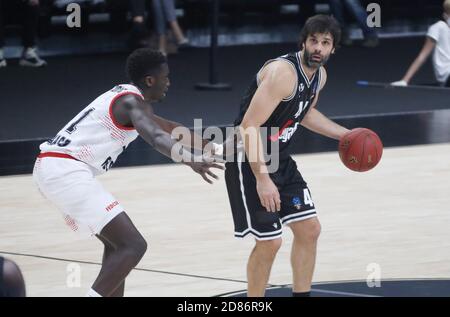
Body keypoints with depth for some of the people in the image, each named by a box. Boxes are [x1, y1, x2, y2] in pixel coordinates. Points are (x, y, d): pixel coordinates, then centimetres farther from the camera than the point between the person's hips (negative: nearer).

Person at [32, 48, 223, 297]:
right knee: (133, 246, -14)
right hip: (66, 170, -11)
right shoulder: (132, 102, -8)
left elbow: (167, 127, 40)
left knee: (118, 243, 22)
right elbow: (156, 137, -30)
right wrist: (192, 161, -47)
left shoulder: (124, 97, 23)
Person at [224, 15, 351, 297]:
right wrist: (262, 178, -33)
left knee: (309, 229, 10)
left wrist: (345, 135, 22)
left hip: (280, 158, 9)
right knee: (269, 241, -8)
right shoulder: (283, 72, -26)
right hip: (250, 161, -9)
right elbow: (249, 126, -30)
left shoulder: (319, 75, 3)